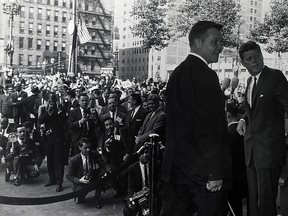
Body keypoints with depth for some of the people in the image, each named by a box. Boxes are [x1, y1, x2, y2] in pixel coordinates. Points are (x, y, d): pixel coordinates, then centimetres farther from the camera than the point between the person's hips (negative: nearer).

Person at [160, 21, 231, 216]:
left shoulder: (177, 73, 12)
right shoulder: (206, 76, -15)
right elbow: (210, 128, -20)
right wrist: (214, 173, -17)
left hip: (175, 164, 9)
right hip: (202, 169, -8)